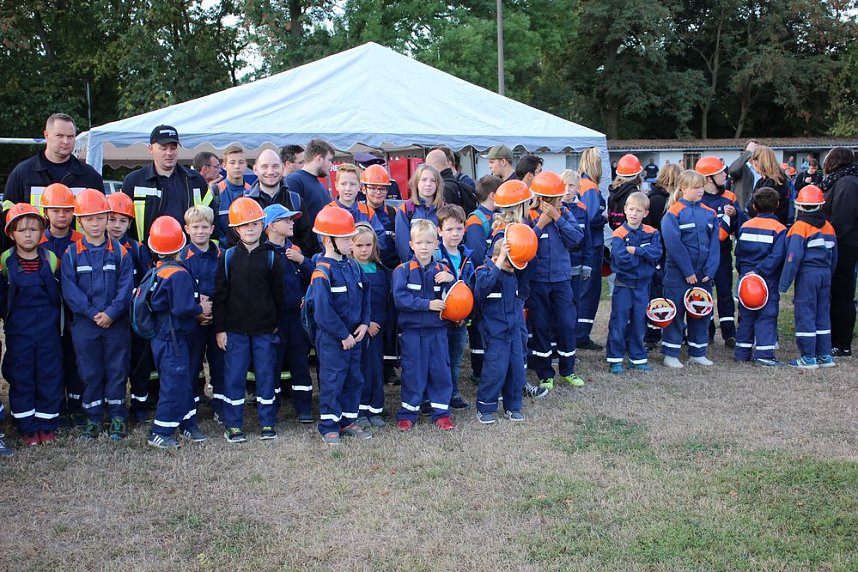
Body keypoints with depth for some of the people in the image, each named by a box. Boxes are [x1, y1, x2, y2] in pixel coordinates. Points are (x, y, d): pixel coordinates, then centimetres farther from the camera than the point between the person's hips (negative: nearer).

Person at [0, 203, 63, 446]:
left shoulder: (51, 260, -2)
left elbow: (61, 294, 7)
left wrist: (54, 319, 4)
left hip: (48, 331, 1)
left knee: (50, 377, 5)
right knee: (21, 379, 6)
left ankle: (47, 425, 18)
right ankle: (27, 428, 17)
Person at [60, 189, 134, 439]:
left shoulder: (119, 252, 0)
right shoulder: (71, 254, 0)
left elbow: (126, 287, -5)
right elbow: (69, 289, -6)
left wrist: (111, 313, -16)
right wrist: (93, 313, -14)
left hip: (117, 323, 0)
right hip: (84, 323, 0)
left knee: (117, 370, 5)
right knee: (90, 372, 8)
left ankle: (117, 416, 16)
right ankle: (93, 418, 19)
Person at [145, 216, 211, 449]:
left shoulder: (157, 270, 7)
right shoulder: (179, 274, -22)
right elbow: (183, 308, -28)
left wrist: (195, 305, 2)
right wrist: (200, 310, -8)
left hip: (162, 336, 9)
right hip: (173, 340, -9)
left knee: (184, 379, 18)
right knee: (174, 384, -1)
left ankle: (188, 424, 29)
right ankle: (159, 433, 6)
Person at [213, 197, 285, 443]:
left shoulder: (271, 257, 1)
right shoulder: (227, 257, 0)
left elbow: (278, 294, 5)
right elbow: (220, 295, 0)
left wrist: (277, 323, 4)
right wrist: (219, 328, -3)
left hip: (265, 329, 0)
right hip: (234, 329, 0)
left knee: (266, 375, 7)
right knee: (234, 376, 3)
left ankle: (267, 423, 18)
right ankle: (233, 425, 14)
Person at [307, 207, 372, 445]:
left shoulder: (353, 266, 7)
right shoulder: (322, 272, -18)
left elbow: (365, 295, 13)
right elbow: (323, 311, -22)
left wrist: (364, 323, 0)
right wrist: (342, 335, -17)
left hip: (354, 335, 8)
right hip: (331, 338, -8)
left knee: (354, 379, 14)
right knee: (332, 381, 0)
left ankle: (348, 421, 27)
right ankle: (329, 426, 12)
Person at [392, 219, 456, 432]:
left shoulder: (442, 270, 6)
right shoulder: (403, 270, -5)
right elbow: (400, 298, -16)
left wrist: (451, 281, -14)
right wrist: (427, 304, -20)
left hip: (437, 330, 3)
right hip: (412, 330, -3)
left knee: (441, 371, 7)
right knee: (413, 372, 4)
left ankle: (441, 412, 19)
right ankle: (407, 414, 16)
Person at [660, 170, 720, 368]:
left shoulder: (709, 213, 7)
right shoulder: (674, 213, -9)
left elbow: (714, 244, 4)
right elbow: (673, 244, -16)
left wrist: (710, 270, -7)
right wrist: (688, 271, -17)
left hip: (703, 274, 6)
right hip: (678, 273, -5)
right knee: (675, 312, 1)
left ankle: (698, 352, 23)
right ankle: (671, 354, 9)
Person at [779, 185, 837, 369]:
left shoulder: (800, 228, -11)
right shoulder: (829, 227, 9)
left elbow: (794, 257, -16)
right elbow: (834, 256, 16)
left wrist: (784, 283, -13)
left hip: (807, 275, -7)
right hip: (825, 273, 7)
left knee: (805, 314, -2)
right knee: (823, 313, 14)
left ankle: (808, 357, -1)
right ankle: (825, 355, 18)